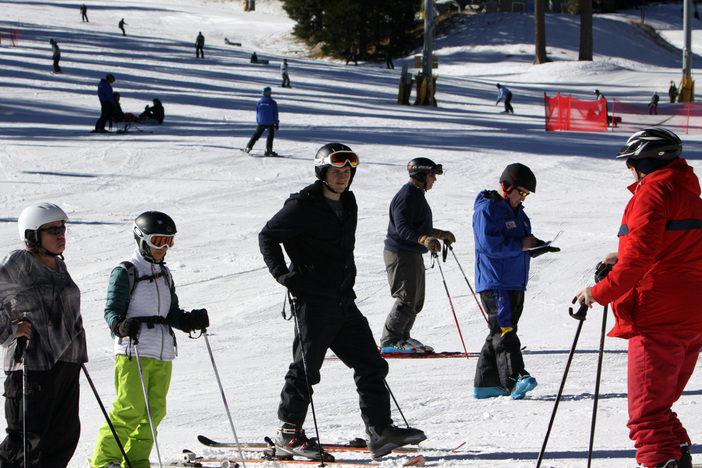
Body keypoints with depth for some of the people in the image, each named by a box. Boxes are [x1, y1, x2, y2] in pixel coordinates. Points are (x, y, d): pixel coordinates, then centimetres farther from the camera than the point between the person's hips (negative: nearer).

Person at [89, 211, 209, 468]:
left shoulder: (164, 274, 21)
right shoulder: (125, 273, -1)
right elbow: (112, 309, -8)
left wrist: (191, 320, 2)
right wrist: (121, 325, -28)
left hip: (163, 354, 7)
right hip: (134, 351, -7)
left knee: (155, 410, 4)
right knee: (130, 409, -13)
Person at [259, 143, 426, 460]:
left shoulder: (347, 205, 15)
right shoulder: (303, 205, -9)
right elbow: (268, 236, -6)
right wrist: (283, 274, -15)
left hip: (343, 302, 8)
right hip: (314, 301, -8)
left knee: (370, 364, 2)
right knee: (306, 368, -2)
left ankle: (380, 432, 3)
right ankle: (289, 433, 10)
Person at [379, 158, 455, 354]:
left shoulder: (417, 195, 18)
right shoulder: (406, 196, -17)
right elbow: (403, 227, -28)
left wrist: (439, 234, 35)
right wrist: (424, 239, -42)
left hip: (413, 255, 11)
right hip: (401, 255, -11)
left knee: (417, 301, 13)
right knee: (407, 299, -12)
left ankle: (402, 338, 21)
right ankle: (389, 342, -9)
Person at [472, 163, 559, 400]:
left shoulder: (516, 211, 20)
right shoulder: (487, 210, -9)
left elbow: (524, 241, 25)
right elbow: (489, 244, -20)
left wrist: (538, 246, 2)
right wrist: (520, 245, -18)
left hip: (515, 283, 10)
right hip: (495, 282, -10)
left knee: (500, 332, 10)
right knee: (504, 330, -17)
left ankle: (486, 383, 14)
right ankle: (514, 379, -28)